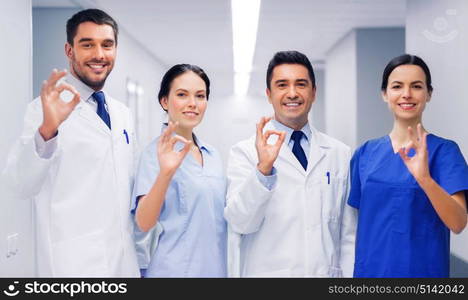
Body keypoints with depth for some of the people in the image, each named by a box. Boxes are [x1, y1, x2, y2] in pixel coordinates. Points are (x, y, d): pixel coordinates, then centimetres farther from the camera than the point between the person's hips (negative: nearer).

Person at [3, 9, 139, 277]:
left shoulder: (123, 114, 11)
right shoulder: (49, 107, -9)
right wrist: (46, 130, -39)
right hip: (75, 262, -6)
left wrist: (141, 251, 16)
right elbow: (23, 184, -22)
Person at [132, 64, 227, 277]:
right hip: (174, 269, -6)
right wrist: (165, 173, -36)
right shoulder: (158, 151, -11)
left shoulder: (212, 155, 8)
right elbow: (144, 223, -21)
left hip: (216, 267, 6)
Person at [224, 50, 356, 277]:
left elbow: (349, 233, 4)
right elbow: (240, 223, -16)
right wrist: (263, 168, -28)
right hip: (268, 271, -2)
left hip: (327, 271, 3)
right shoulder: (245, 152, -5)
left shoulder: (340, 154, 2)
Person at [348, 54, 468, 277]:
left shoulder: (443, 150, -8)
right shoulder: (365, 153, 2)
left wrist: (424, 178, -33)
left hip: (423, 270, -3)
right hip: (370, 270, 3)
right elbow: (360, 220, 8)